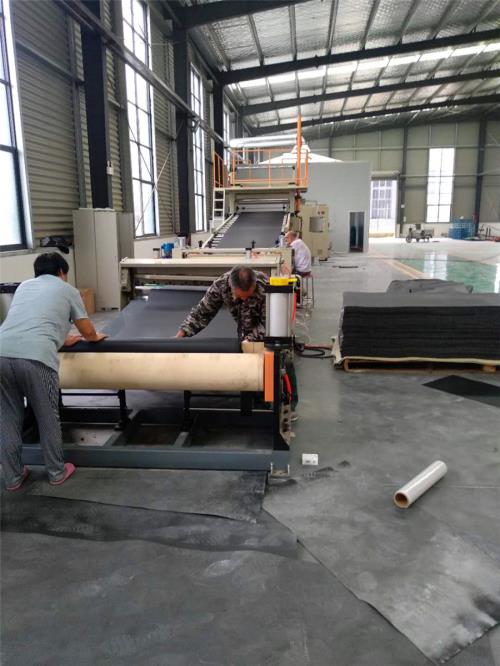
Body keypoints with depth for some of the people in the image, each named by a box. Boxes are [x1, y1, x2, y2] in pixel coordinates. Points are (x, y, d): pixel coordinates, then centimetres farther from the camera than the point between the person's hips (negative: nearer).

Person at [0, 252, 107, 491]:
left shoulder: (24, 286, 30)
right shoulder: (68, 290, 18)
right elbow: (88, 332, 23)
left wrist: (62, 339, 55)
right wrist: (95, 337, 46)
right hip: (35, 358, -4)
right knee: (48, 418, 14)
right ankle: (57, 472, 29)